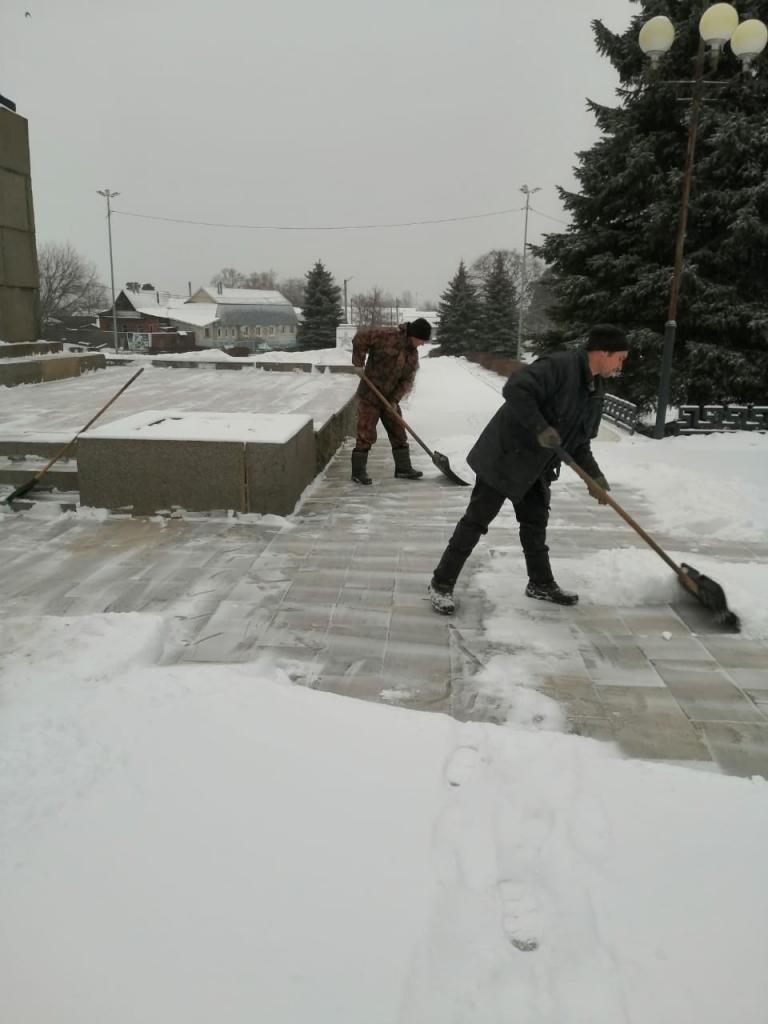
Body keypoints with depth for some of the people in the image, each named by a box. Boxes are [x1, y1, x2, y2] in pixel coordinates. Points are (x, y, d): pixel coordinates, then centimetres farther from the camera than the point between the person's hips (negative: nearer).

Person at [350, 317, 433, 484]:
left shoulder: (413, 354, 5)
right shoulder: (388, 336, -17)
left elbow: (407, 380, 3)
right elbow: (361, 336, -17)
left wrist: (395, 399, -10)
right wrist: (359, 362, -17)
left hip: (390, 398, 7)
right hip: (369, 395, -7)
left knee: (398, 433, 11)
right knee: (366, 434, -4)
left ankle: (403, 468, 23)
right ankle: (358, 471, 5)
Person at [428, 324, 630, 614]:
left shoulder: (596, 390, 9)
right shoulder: (559, 365, -21)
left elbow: (579, 440, 14)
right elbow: (515, 389, -32)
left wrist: (594, 475, 3)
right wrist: (540, 428, -32)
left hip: (536, 467, 9)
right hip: (505, 456, -9)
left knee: (536, 522, 17)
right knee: (476, 520, -4)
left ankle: (541, 584, 33)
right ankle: (441, 584, 5)